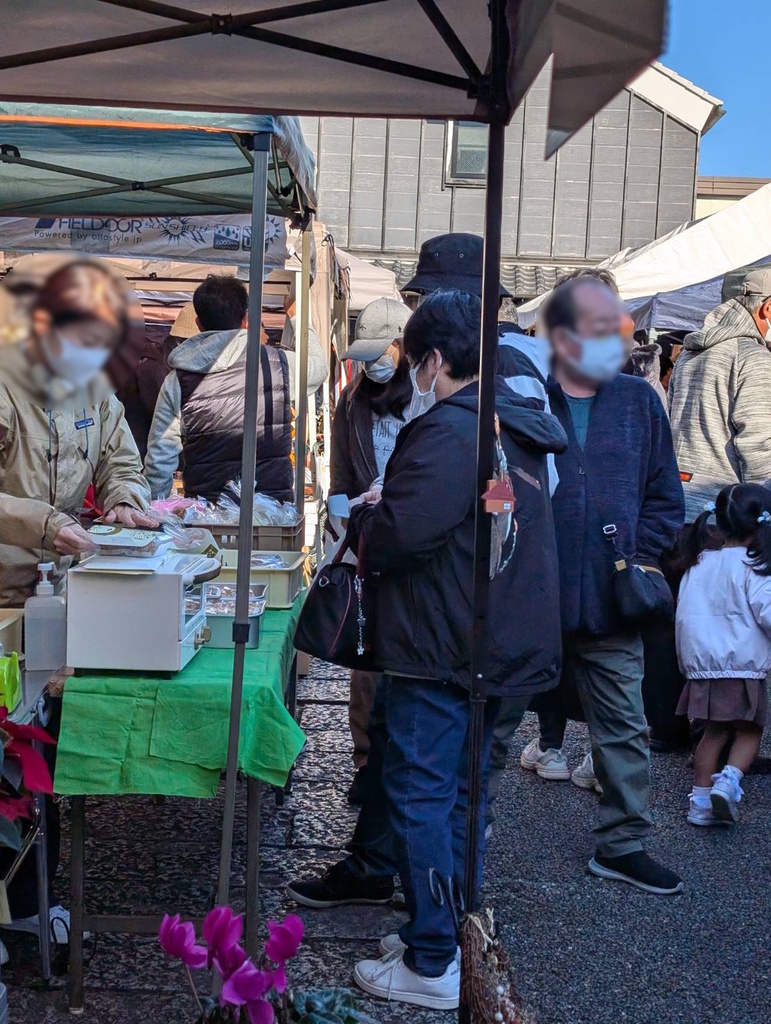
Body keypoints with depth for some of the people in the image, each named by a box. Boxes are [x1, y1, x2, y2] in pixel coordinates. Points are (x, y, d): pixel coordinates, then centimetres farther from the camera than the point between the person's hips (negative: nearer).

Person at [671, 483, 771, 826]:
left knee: (714, 731, 15)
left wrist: (689, 659, 22)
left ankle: (700, 799, 12)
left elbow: (685, 613, 13)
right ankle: (729, 780, -12)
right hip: (742, 666, -5)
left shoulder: (700, 562, 7)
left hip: (702, 665, 5)